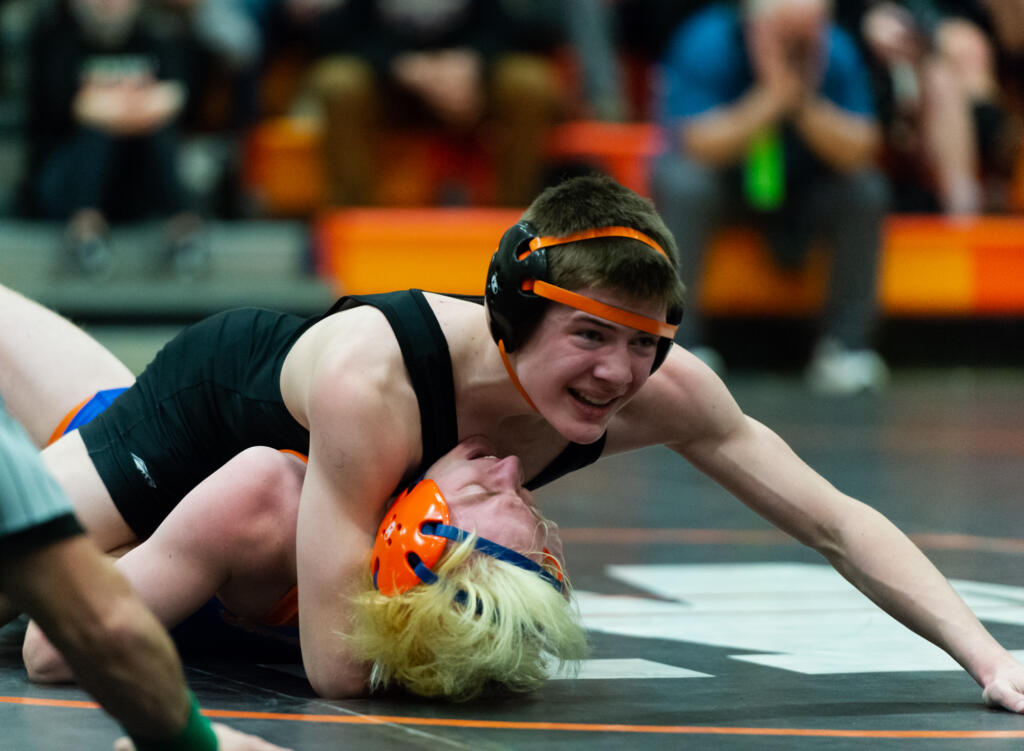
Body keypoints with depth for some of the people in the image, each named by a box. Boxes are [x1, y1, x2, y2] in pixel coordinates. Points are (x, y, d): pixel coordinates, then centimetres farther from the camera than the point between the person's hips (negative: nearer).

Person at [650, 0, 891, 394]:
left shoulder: (835, 53, -15)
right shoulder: (709, 45, -23)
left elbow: (859, 151, -21)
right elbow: (701, 147, -31)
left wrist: (805, 102, -35)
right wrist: (773, 97, -37)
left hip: (799, 184, 2)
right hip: (720, 178, -2)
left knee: (865, 191, -25)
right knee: (683, 183, -35)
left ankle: (844, 345, -16)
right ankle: (679, 343, -26)